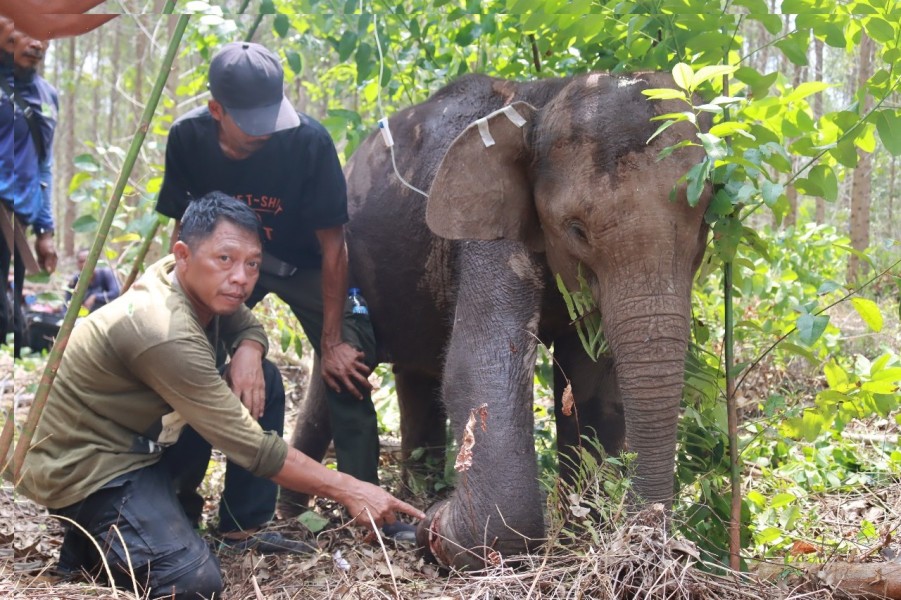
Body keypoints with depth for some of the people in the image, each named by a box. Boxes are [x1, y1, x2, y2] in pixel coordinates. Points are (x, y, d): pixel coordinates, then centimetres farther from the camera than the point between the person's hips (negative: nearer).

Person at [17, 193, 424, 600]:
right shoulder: (166, 334, -31)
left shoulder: (203, 285, -7)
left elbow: (248, 328, 13)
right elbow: (252, 448, -28)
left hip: (139, 439, 9)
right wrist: (347, 490, -24)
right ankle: (90, 542, 1)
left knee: (265, 378, 3)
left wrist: (246, 360, -12)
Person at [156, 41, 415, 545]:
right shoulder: (188, 138, -23)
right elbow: (185, 227, -7)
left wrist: (332, 342, -19)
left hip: (302, 264, -2)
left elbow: (332, 243, -22)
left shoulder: (308, 140, -31)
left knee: (348, 367, -15)